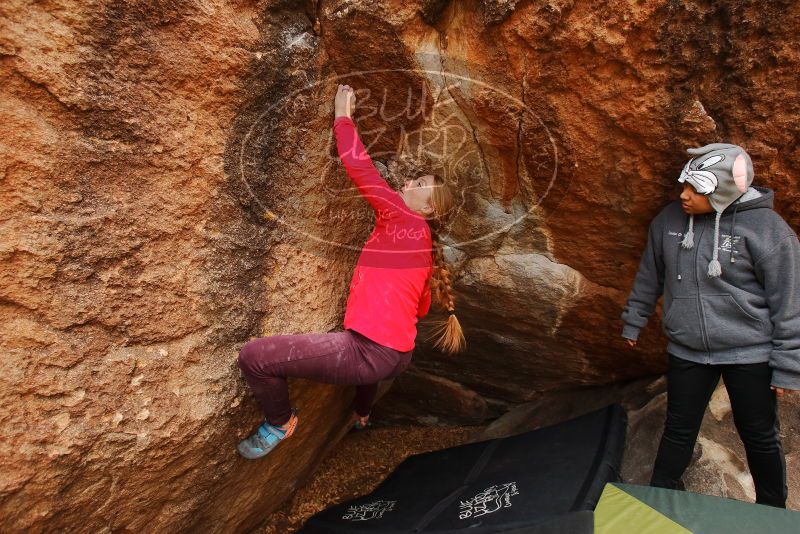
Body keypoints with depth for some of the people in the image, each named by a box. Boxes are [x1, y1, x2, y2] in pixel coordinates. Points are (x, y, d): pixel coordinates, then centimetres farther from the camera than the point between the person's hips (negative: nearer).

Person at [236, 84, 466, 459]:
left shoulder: (404, 221, -8)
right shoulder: (424, 245, 15)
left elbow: (358, 166, -8)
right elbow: (420, 308, 25)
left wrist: (343, 116, 3)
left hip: (369, 354, -10)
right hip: (397, 355, 10)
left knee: (253, 356, -13)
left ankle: (279, 423, 13)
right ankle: (361, 415, 61)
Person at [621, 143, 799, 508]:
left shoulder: (766, 228, -16)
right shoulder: (669, 220, -4)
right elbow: (649, 277, 10)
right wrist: (633, 322, 18)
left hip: (749, 354, -2)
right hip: (687, 352, 3)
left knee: (760, 437, 13)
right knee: (679, 431, 12)